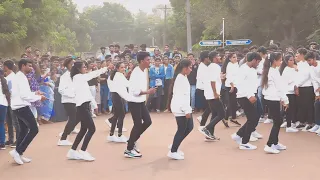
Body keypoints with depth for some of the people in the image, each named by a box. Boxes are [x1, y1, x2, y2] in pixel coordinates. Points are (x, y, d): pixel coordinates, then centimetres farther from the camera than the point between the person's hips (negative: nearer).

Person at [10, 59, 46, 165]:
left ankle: (18, 153, 19)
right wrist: (39, 97, -12)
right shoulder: (21, 77, -15)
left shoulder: (18, 77, 17)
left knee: (24, 130, 16)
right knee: (33, 129, -8)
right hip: (22, 107, -10)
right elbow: (24, 95, -22)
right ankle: (17, 151, -7)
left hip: (18, 107, 10)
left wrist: (34, 93, 12)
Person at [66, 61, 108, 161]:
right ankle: (83, 152, -4)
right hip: (82, 106, -10)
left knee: (84, 129, 14)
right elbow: (92, 74, -10)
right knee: (91, 129, -9)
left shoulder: (80, 78, 19)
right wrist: (104, 69, -2)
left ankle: (73, 151, 19)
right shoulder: (78, 77, -9)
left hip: (84, 105, 10)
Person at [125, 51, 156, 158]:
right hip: (134, 102, -9)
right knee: (138, 124, -4)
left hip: (141, 101, 9)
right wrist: (148, 92, -24)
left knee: (147, 121, 10)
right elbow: (135, 91, -26)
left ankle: (133, 141, 24)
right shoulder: (136, 73, -22)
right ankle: (129, 150, 6)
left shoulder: (144, 71, 6)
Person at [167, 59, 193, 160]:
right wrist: (187, 110, -22)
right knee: (181, 130, -3)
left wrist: (187, 109, 18)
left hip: (183, 107, 10)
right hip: (180, 108, -10)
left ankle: (174, 146, 21)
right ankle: (173, 152, 7)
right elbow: (181, 95, -22)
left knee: (189, 127, 12)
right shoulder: (181, 78, -18)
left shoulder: (183, 77, 13)